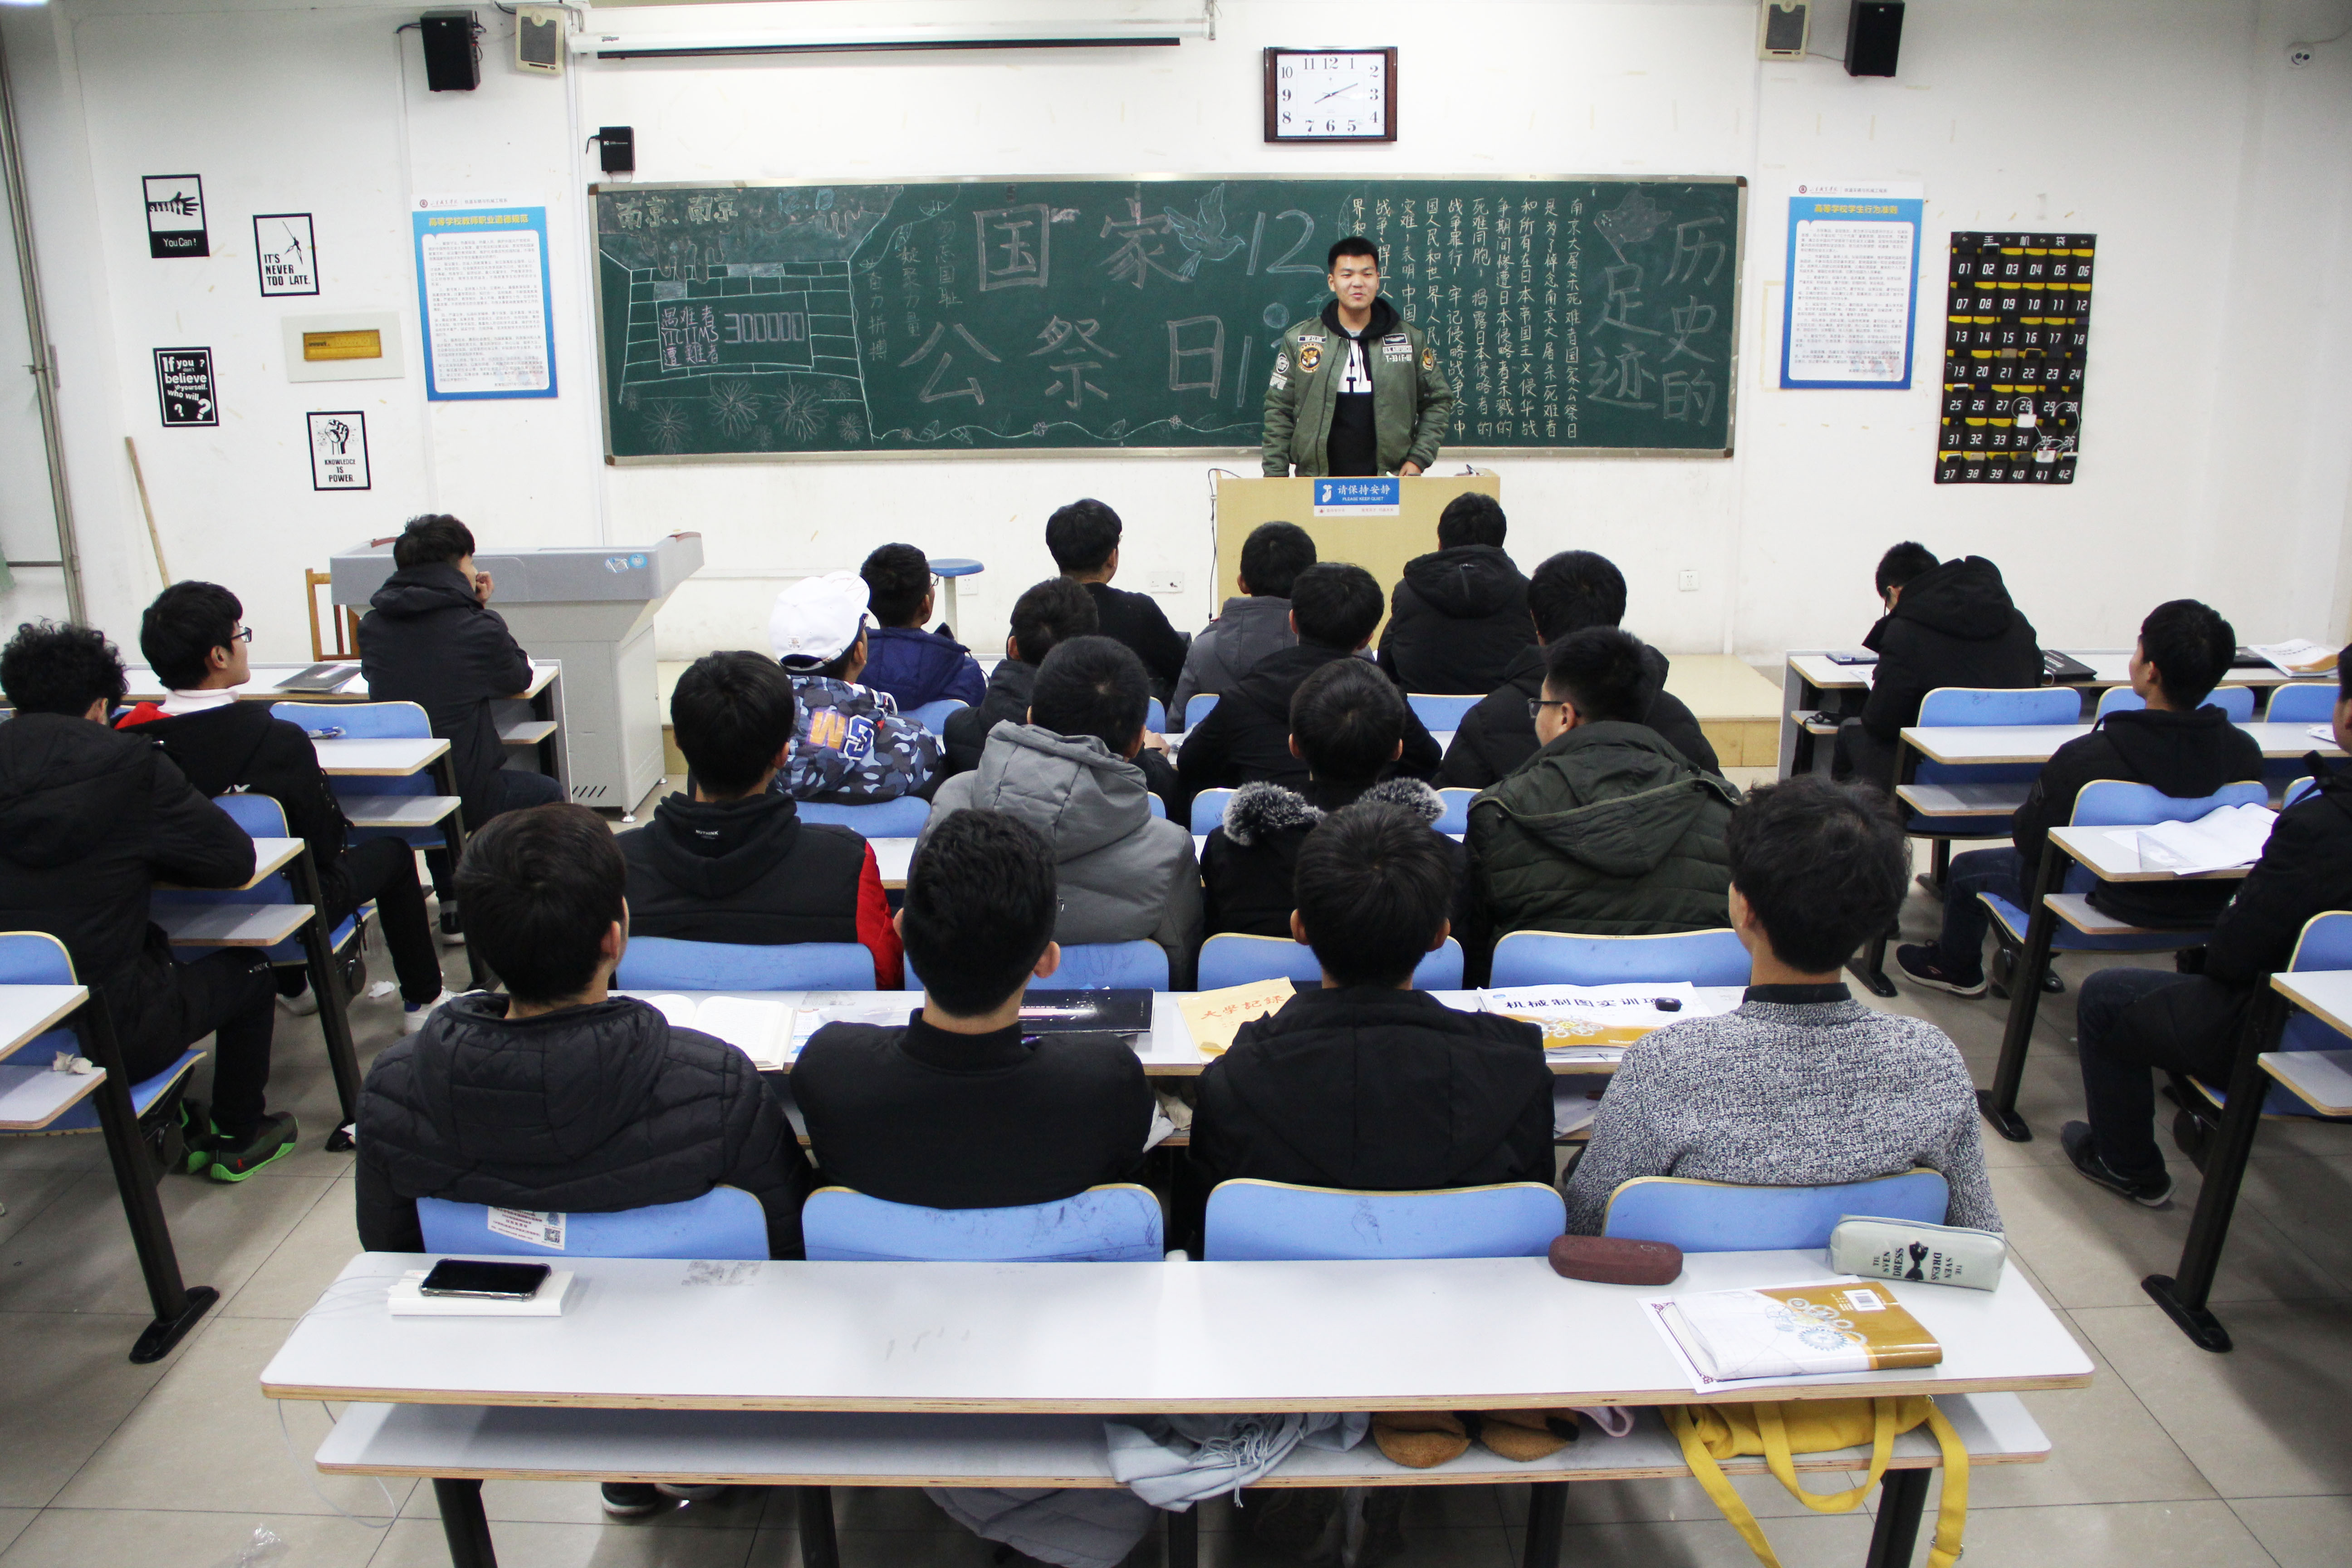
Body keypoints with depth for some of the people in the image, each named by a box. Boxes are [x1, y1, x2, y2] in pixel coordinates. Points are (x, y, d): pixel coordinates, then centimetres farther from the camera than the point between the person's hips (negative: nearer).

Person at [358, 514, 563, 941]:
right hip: (465, 796, -5)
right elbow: (519, 680, 6)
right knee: (547, 794, 24)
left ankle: (454, 911, 38)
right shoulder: (480, 628, -13)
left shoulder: (372, 625, 2)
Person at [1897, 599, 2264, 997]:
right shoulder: (2246, 753, -17)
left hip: (2103, 910, -5)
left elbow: (2029, 840, -17)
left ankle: (1956, 968, 48)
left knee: (1966, 868, 22)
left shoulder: (2086, 759, -32)